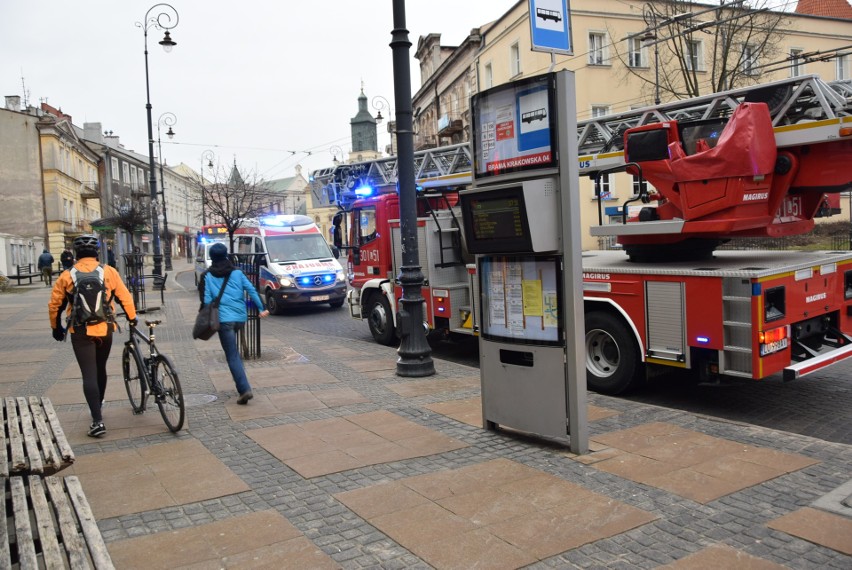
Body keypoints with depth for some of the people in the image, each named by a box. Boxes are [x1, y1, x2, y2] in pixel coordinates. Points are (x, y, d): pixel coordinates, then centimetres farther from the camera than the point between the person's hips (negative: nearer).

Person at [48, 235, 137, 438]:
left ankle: (98, 421, -10)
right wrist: (132, 318, 16)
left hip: (80, 332, -2)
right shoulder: (109, 272, -4)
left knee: (89, 375, -2)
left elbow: (55, 305, 4)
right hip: (105, 329, 2)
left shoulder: (67, 276, -3)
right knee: (100, 369, 21)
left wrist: (56, 327, 19)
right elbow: (125, 297, -1)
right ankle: (97, 407, 38)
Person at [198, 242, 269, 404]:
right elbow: (251, 290, 0)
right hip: (241, 318, 4)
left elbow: (207, 300, -2)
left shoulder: (207, 276, 2)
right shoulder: (237, 273, 10)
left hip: (224, 319, -4)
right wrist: (262, 308, 1)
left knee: (232, 356, -3)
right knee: (234, 351, 24)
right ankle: (243, 387, 23)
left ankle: (245, 390, -14)